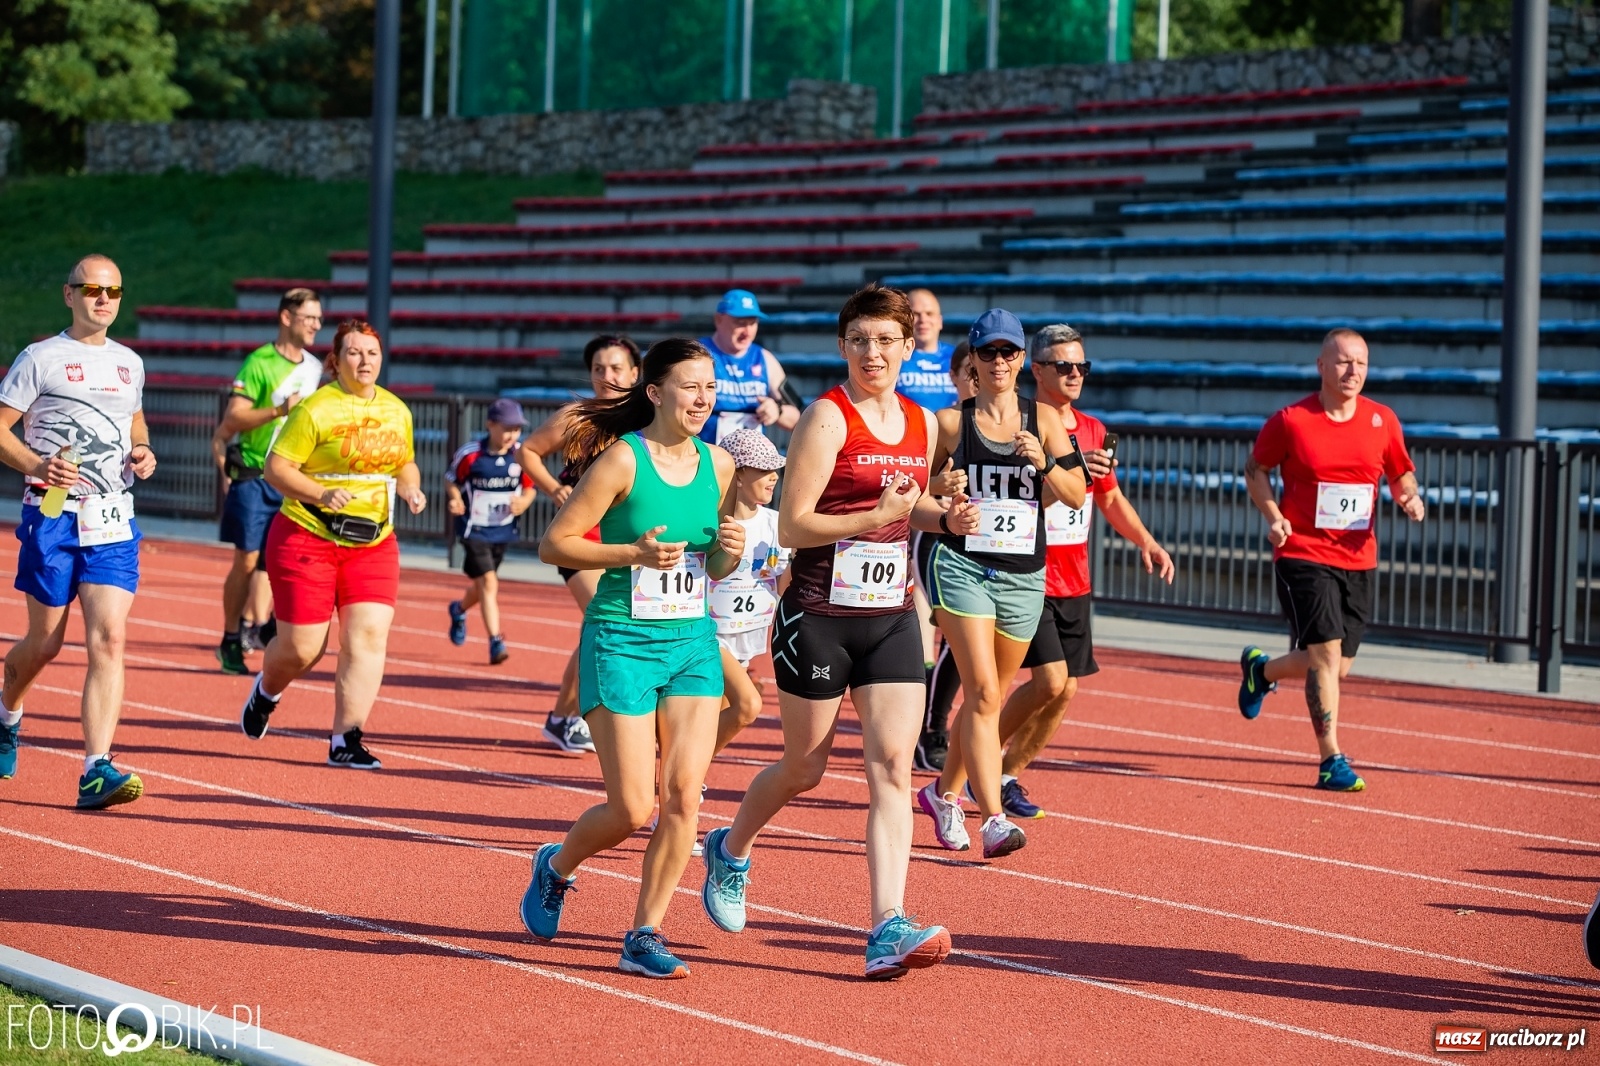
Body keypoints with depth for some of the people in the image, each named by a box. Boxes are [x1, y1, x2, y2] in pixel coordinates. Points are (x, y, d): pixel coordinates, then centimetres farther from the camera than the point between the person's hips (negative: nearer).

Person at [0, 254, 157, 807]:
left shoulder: (129, 363, 14)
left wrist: (143, 451, 9)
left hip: (113, 520, 3)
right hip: (53, 515, -3)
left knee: (109, 639, -11)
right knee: (45, 642, 7)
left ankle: (96, 771, -15)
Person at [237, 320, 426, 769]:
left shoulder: (397, 411, 9)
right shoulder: (315, 409, -11)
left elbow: (405, 463, 24)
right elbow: (276, 467, -12)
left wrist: (410, 487, 2)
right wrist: (321, 494, -25)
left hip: (373, 544, 4)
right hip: (307, 540, -4)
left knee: (368, 635, -12)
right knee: (301, 647, 1)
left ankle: (345, 741, -7)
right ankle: (266, 692, 37)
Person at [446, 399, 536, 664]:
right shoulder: (469, 454, -15)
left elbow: (529, 488, 6)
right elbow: (451, 480, -1)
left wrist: (523, 502, -15)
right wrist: (455, 500, -20)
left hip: (503, 531, 5)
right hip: (474, 530, -5)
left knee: (483, 585, 20)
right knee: (488, 583, -16)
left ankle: (459, 610, 52)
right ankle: (495, 642, -14)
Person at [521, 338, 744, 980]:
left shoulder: (718, 465, 7)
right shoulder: (623, 459, -10)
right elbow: (553, 544, -9)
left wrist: (730, 550, -4)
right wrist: (633, 552, -20)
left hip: (693, 639, 5)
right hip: (622, 640, -5)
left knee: (684, 793, -7)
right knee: (632, 808, -4)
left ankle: (645, 935, 6)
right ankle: (556, 866, 27)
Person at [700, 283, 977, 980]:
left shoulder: (922, 424, 9)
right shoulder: (827, 419, -11)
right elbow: (791, 527, -15)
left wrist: (946, 517, 4)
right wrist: (877, 516, -25)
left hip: (891, 618, 5)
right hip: (818, 618, -5)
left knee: (892, 766, -8)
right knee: (803, 770, 10)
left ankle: (888, 929, -13)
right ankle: (730, 851, 39)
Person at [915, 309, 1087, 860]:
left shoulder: (1044, 419, 6)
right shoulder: (951, 422, 1)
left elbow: (1077, 495, 1)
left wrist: (1044, 462, -16)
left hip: (1023, 577, 3)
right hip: (962, 566, -3)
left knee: (990, 698, 14)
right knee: (982, 692, -17)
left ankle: (945, 792, 35)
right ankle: (993, 819, -22)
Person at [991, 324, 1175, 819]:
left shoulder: (1093, 430, 11)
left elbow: (1110, 498, 22)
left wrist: (1146, 541, 8)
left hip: (1074, 582, 7)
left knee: (1065, 690, 4)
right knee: (1049, 680, -15)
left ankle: (1008, 774, 19)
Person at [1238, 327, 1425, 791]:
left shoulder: (1382, 421, 3)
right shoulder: (1290, 421, -7)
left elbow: (1402, 477, 14)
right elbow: (1255, 468, 6)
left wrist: (1411, 499, -9)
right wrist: (1273, 516, -9)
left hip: (1359, 561, 5)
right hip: (1303, 556, -4)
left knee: (1337, 666, 9)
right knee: (1326, 655, -14)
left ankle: (1261, 669, 39)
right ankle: (1331, 761, -5)